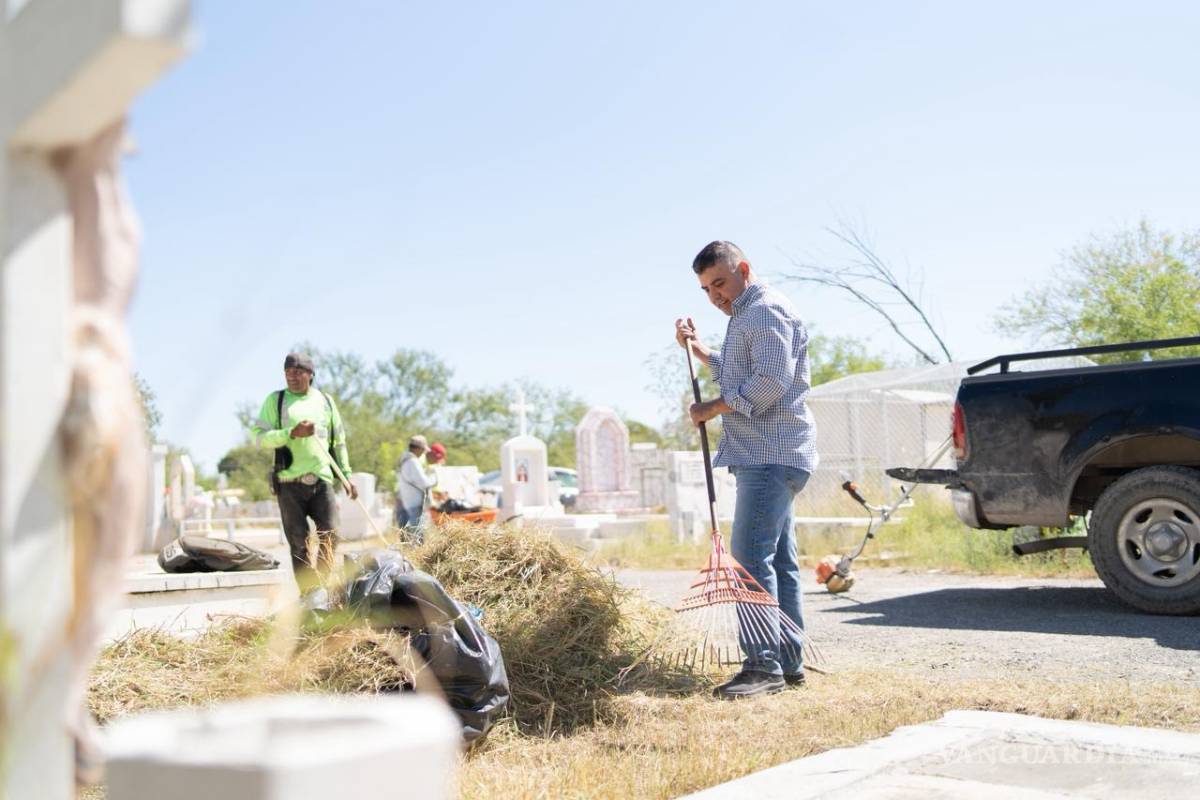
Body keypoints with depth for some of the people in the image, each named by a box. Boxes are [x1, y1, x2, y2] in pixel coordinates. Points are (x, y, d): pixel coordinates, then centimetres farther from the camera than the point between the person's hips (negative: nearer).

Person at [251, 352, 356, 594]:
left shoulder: (325, 401, 14)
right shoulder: (275, 400, 7)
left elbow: (339, 442, 19)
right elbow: (260, 437, -3)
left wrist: (347, 476, 13)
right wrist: (292, 433, -17)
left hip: (321, 480, 2)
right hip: (289, 483, -2)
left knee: (330, 534, -9)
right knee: (299, 542, 0)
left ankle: (322, 587, 6)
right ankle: (307, 594, 6)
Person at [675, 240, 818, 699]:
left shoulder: (766, 311, -9)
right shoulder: (746, 316, 24)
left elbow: (771, 382, -20)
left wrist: (714, 408, -13)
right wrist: (699, 349, 25)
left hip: (771, 456, -11)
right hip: (765, 456, 11)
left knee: (752, 555, -15)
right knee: (778, 560, 10)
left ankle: (763, 665, -14)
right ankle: (789, 663, 14)